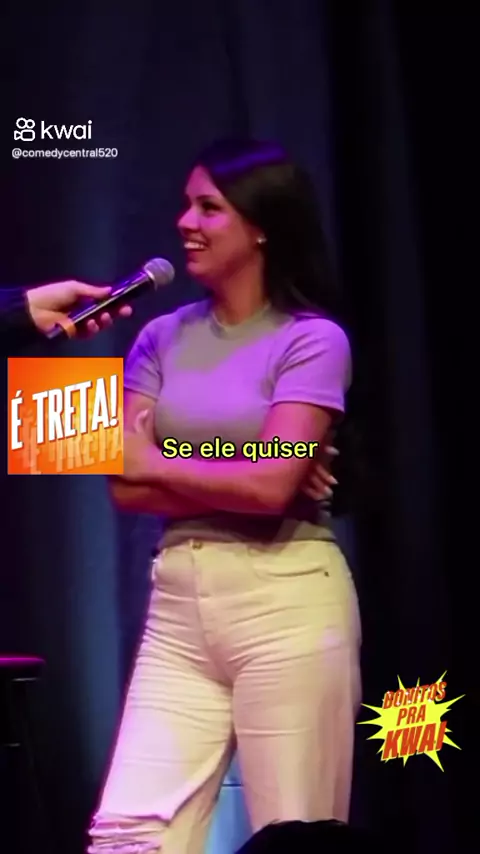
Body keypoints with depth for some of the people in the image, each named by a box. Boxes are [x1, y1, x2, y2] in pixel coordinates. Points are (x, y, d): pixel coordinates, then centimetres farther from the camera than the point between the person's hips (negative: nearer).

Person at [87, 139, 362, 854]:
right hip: (178, 605, 5)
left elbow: (270, 486, -16)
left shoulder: (312, 339, -4)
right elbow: (126, 488, 1)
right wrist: (237, 480, -10)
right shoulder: (162, 339, 10)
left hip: (287, 603, -5)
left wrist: (156, 462, -2)